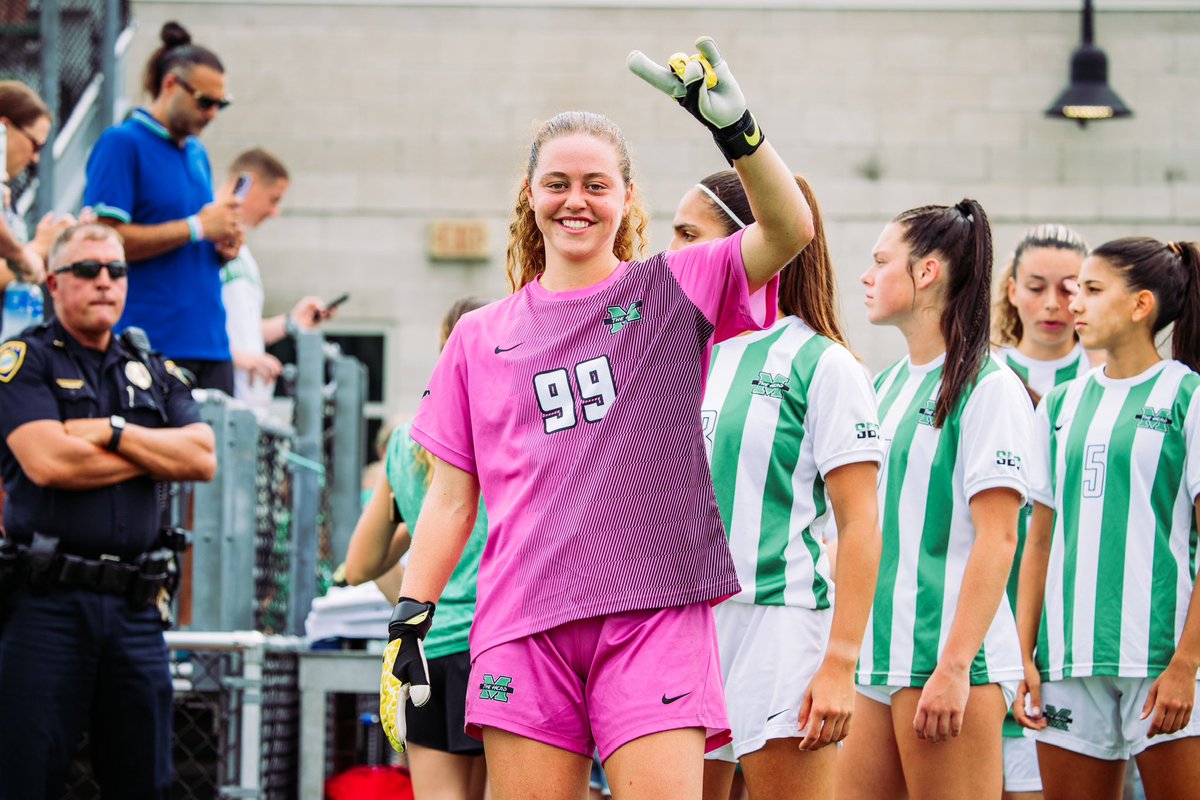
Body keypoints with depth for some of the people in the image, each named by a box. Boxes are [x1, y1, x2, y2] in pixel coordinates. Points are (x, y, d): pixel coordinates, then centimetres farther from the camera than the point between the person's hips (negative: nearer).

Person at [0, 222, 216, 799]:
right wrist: (155, 454, -1)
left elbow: (202, 459, 4)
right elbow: (48, 462, -13)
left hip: (135, 605, 5)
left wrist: (115, 432, -7)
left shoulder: (153, 373, 18)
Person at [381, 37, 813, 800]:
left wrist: (734, 126, -22)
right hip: (522, 624, 2)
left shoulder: (674, 292, 8)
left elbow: (789, 230, -8)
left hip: (655, 614, -2)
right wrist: (407, 625, 7)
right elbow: (450, 499, 16)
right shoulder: (481, 338, 15)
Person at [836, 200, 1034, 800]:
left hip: (948, 659, -8)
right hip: (877, 658, 8)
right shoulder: (889, 385, 17)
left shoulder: (988, 387, -8)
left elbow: (997, 537, -14)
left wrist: (954, 666, -20)